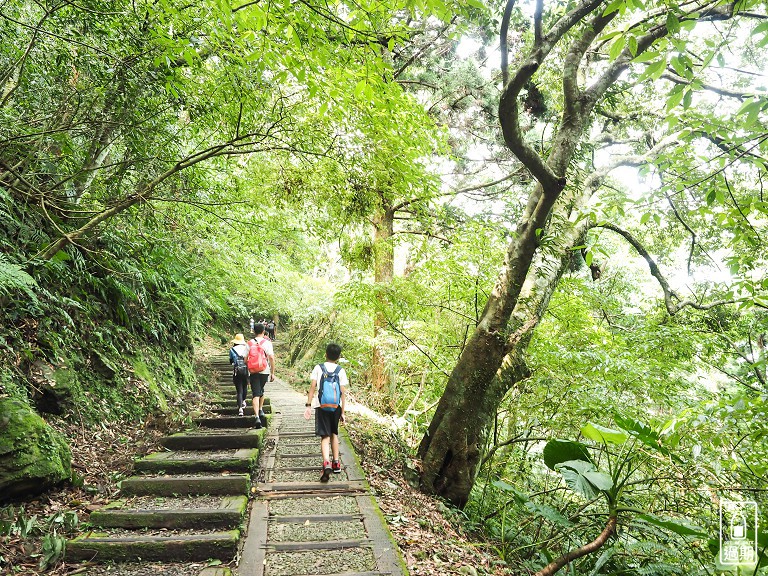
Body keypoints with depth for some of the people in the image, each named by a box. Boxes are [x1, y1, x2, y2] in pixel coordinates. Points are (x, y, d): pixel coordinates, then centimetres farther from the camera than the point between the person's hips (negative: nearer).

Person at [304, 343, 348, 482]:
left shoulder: (318, 368, 1)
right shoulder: (341, 371, 2)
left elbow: (312, 387, -6)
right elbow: (343, 393, -1)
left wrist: (308, 405, -3)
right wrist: (342, 412, 4)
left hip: (321, 406, -2)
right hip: (336, 406, 2)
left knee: (325, 436, -5)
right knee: (334, 434, 20)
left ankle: (326, 463, -26)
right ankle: (336, 463, 25)